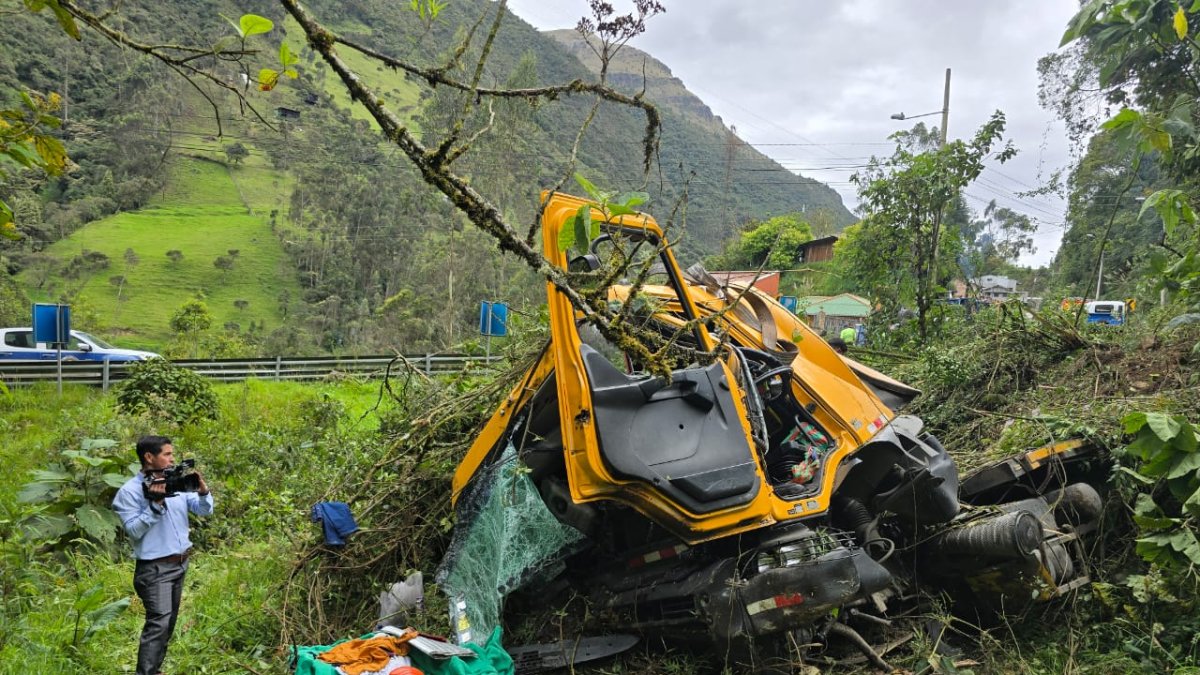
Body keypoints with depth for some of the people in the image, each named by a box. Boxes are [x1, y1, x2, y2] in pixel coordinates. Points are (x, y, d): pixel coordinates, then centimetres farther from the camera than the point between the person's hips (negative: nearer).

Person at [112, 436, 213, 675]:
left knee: (169, 622, 15)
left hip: (180, 564, 7)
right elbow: (134, 530, -17)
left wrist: (203, 491, -14)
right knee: (159, 623, -15)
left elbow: (204, 510, 5)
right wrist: (155, 505, -25)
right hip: (155, 568, -7)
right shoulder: (130, 491, -11)